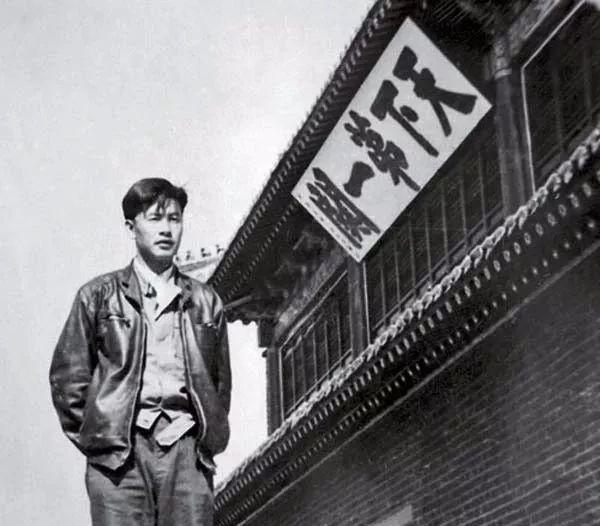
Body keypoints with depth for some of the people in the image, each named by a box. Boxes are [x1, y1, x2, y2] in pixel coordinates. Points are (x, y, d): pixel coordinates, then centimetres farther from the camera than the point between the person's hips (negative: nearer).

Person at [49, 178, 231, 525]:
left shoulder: (205, 302, 17)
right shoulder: (99, 297, 9)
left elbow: (221, 382, 21)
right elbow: (67, 376, 7)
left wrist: (210, 441, 10)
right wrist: (93, 437, 1)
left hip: (187, 449, 2)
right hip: (119, 456, -2)